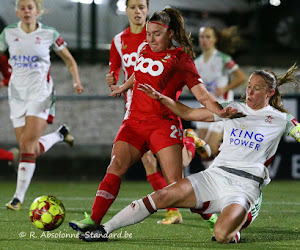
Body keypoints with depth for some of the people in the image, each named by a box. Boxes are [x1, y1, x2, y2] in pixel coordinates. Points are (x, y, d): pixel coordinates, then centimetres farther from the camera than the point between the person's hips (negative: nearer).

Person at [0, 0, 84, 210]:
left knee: (28, 143, -17)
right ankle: (59, 135, 34)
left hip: (40, 94, -4)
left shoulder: (49, 34, -2)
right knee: (28, 148, 3)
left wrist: (77, 81, -6)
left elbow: (70, 60, 9)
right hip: (17, 94, 4)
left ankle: (19, 196, -11)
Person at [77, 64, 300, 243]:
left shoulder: (281, 119, 4)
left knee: (222, 235, -31)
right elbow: (189, 113, 20)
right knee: (161, 196, -13)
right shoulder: (233, 109, 15)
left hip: (245, 186, -4)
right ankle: (105, 229, -6)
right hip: (215, 174, 4)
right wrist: (160, 98, 12)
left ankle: (238, 223, 7)